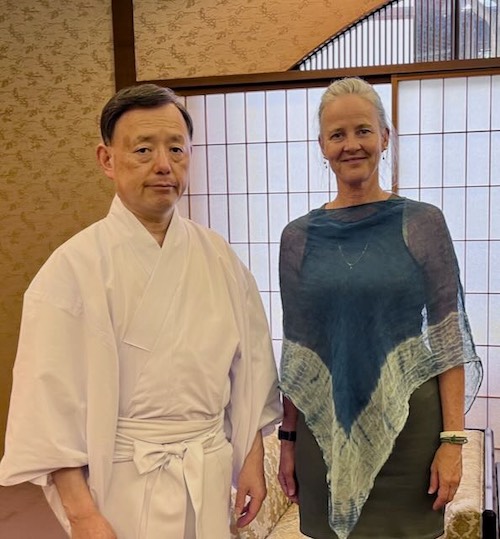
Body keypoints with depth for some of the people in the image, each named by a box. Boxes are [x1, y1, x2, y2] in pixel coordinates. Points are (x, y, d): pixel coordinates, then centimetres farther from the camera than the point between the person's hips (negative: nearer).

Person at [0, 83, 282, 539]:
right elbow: (51, 399, -12)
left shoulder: (218, 258, -1)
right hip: (122, 481, -3)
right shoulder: (74, 268, -13)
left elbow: (249, 367, 6)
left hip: (212, 474, 4)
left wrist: (253, 458, 7)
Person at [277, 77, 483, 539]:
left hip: (407, 429, -1)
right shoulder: (299, 237, 1)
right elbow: (294, 350, 5)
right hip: (324, 432, 2)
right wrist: (287, 438, 6)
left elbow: (449, 341, -4)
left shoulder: (423, 224, -4)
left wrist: (453, 440, -9)